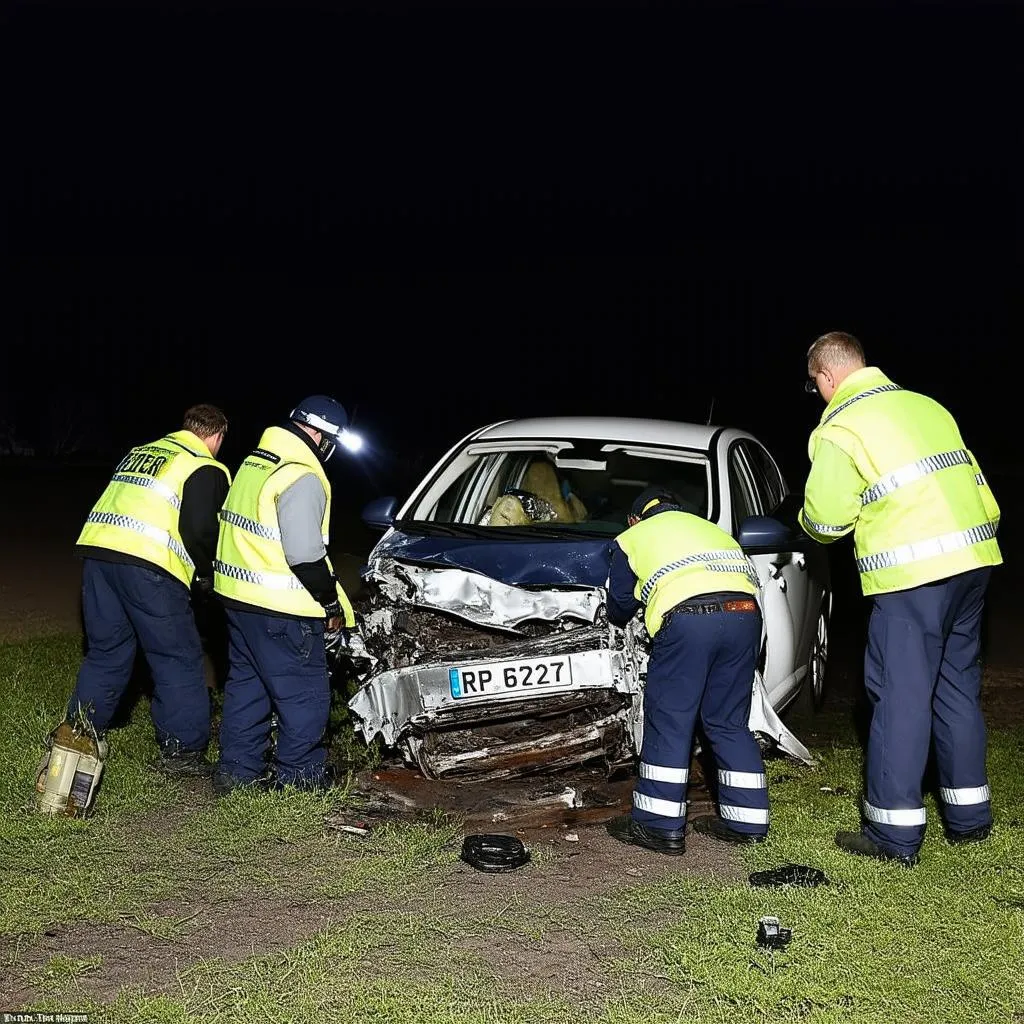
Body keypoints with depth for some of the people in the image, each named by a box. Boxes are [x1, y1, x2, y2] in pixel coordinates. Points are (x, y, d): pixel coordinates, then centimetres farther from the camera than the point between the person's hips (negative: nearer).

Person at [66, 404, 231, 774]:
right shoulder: (206, 468, 1)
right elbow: (200, 530, -10)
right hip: (148, 565, -7)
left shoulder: (140, 452, 24)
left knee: (106, 651, 20)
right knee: (178, 658, 4)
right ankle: (182, 749, 6)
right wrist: (206, 576, 8)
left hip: (96, 549, 7)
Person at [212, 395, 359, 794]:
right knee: (305, 691, 3)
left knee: (245, 683, 19)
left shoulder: (254, 463, 12)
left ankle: (236, 769, 25)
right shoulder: (302, 477, -18)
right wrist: (333, 604, -11)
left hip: (237, 595, 10)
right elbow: (305, 554, -23)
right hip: (279, 609, -10)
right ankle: (298, 775, 12)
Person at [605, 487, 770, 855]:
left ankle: (661, 825, 4)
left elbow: (618, 608, 28)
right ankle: (747, 822, 18)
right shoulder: (708, 527, 37)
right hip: (744, 614, 5)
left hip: (688, 617, -5)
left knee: (669, 723, 3)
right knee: (730, 723, 15)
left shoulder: (632, 537, 25)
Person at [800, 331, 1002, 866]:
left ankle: (894, 832, 2)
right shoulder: (925, 406, 15)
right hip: (973, 559, 7)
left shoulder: (839, 427, -6)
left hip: (911, 574, -7)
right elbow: (972, 478, 18)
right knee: (958, 686, 17)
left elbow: (825, 520, -9)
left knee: (900, 695, -1)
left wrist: (808, 518, 13)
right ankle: (968, 817, 25)